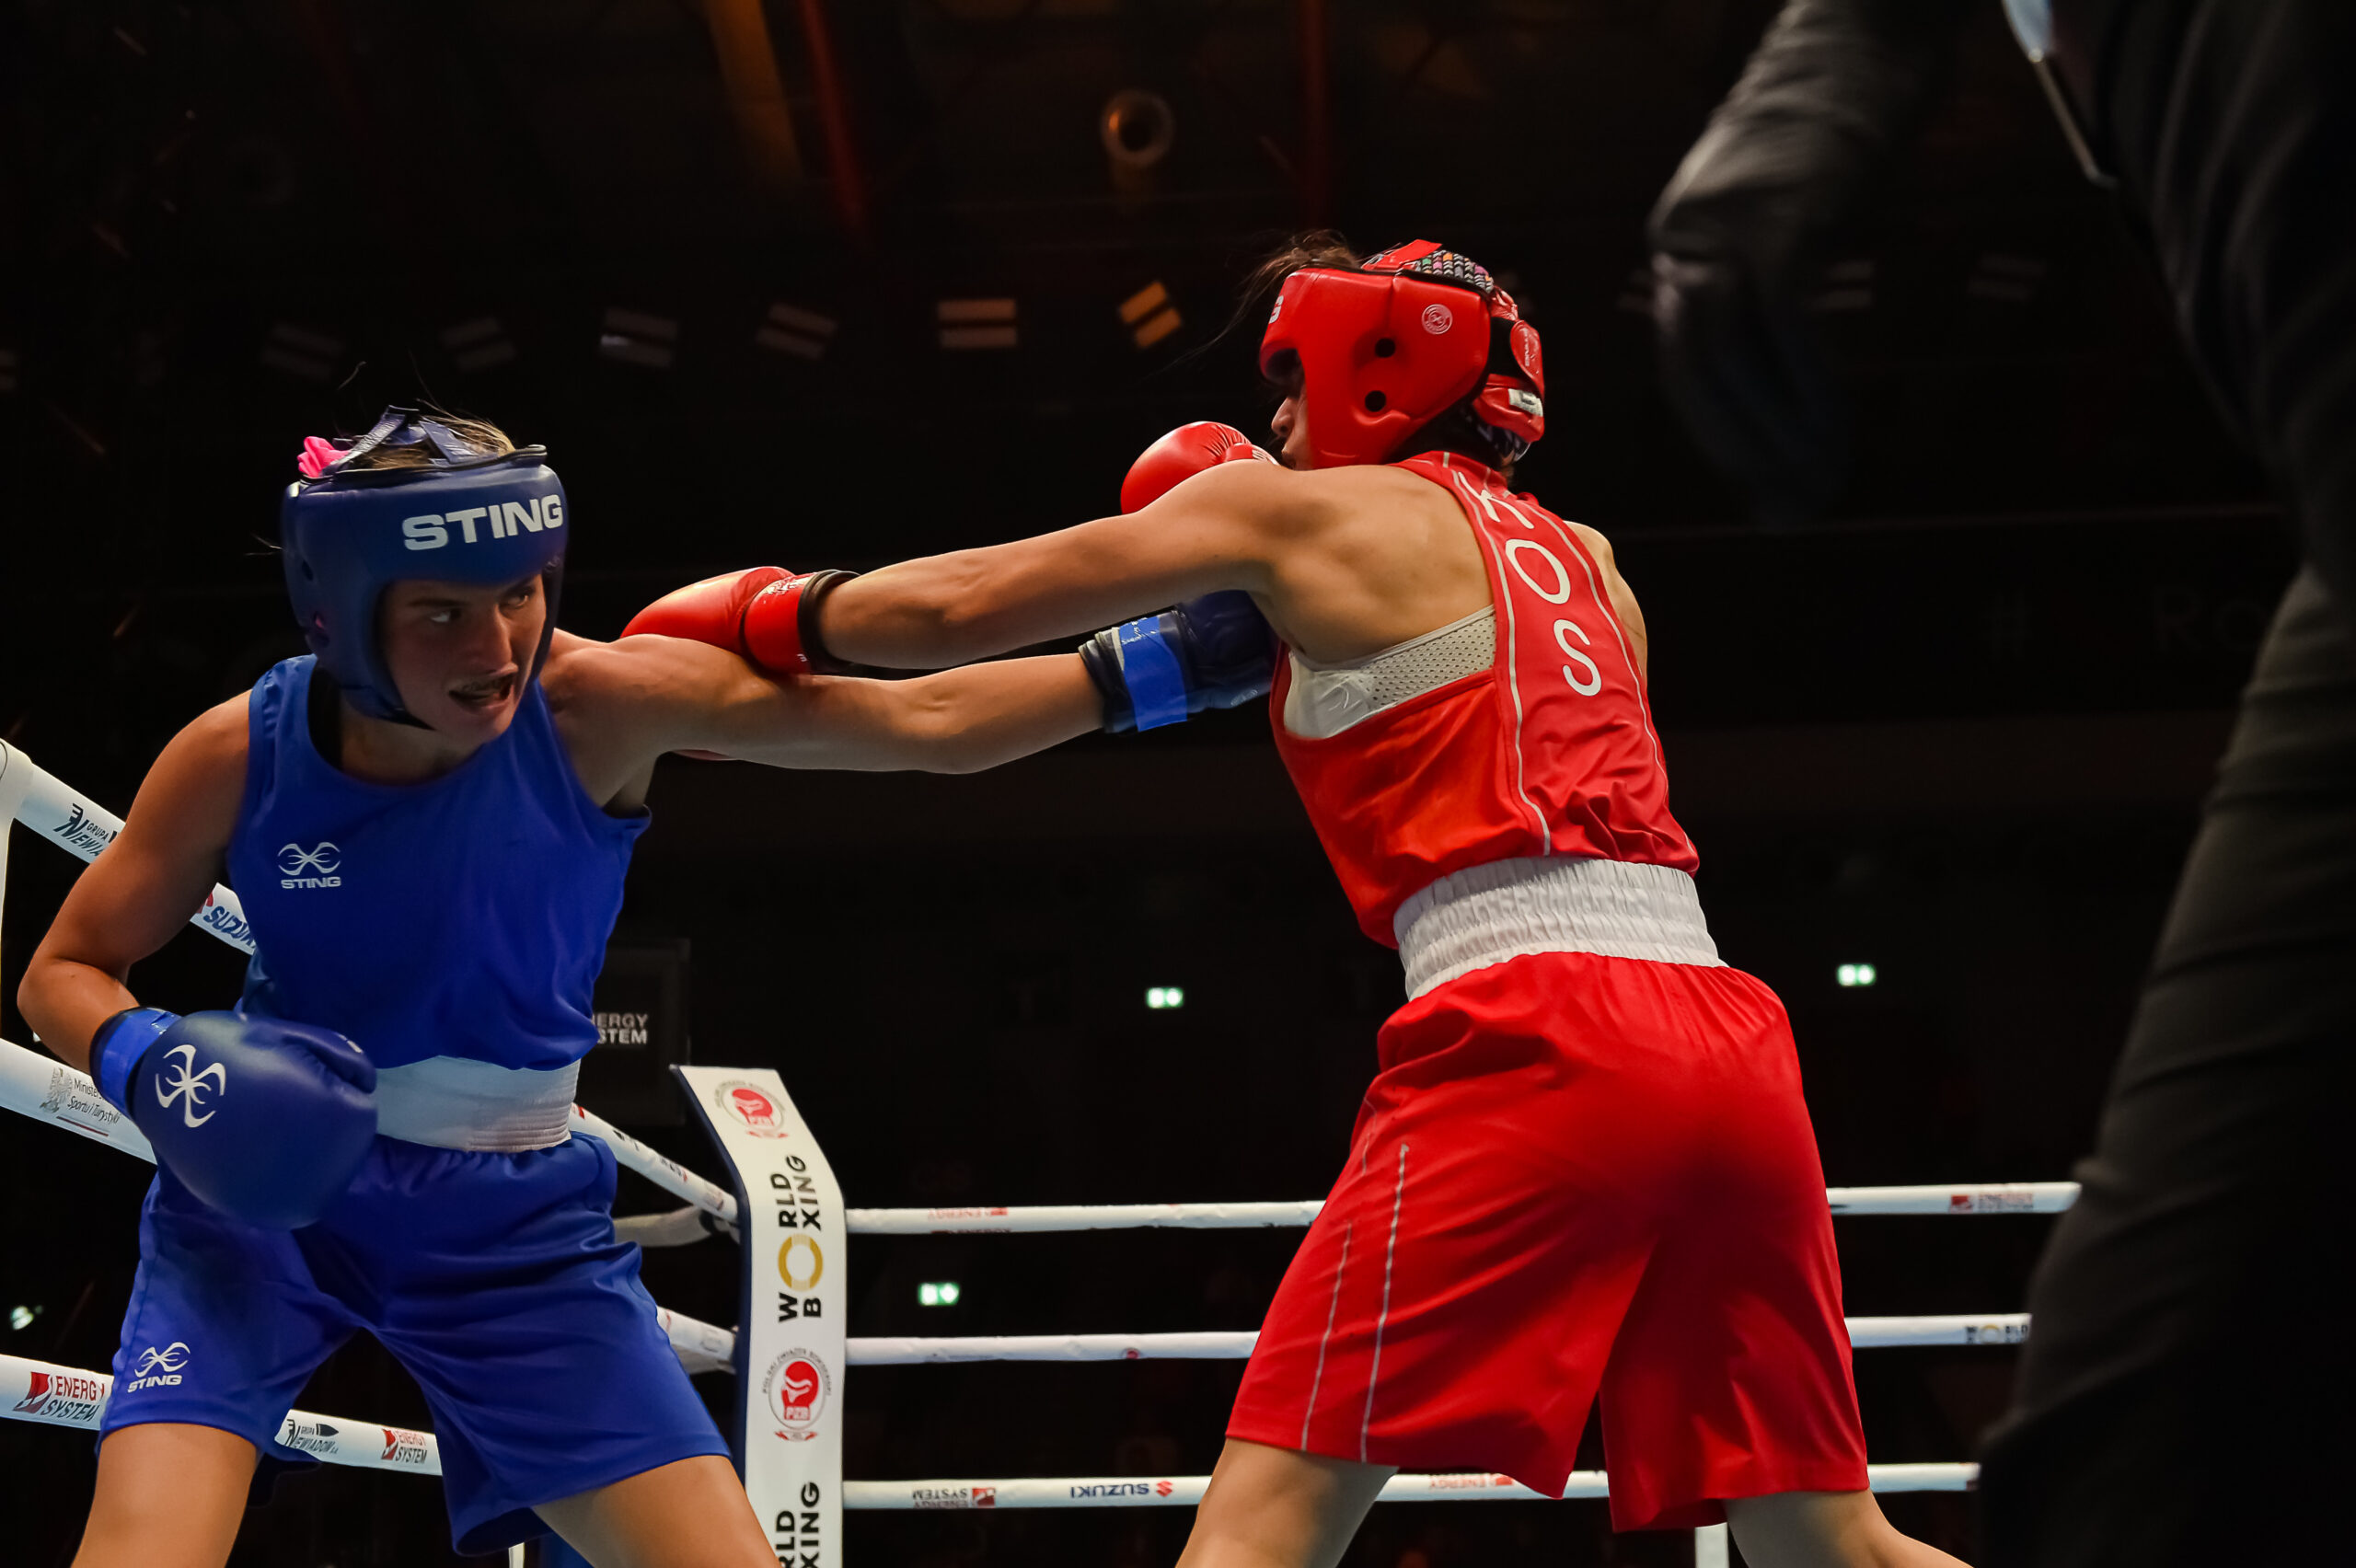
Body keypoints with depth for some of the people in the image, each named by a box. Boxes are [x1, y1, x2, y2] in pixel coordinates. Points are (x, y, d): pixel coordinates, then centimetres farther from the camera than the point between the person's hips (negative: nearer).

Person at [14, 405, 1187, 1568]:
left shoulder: (597, 705, -19)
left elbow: (924, 723, -21)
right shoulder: (241, 754, -15)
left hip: (516, 1222, 1)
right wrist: (150, 1064, -22)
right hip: (266, 1188, -1)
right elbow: (63, 969, -1)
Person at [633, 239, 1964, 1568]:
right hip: (1728, 1036, 7)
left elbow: (957, 607, 13)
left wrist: (759, 621, 29)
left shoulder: (1301, 508, 10)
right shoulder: (1583, 561, 27)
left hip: (1531, 1036, -7)